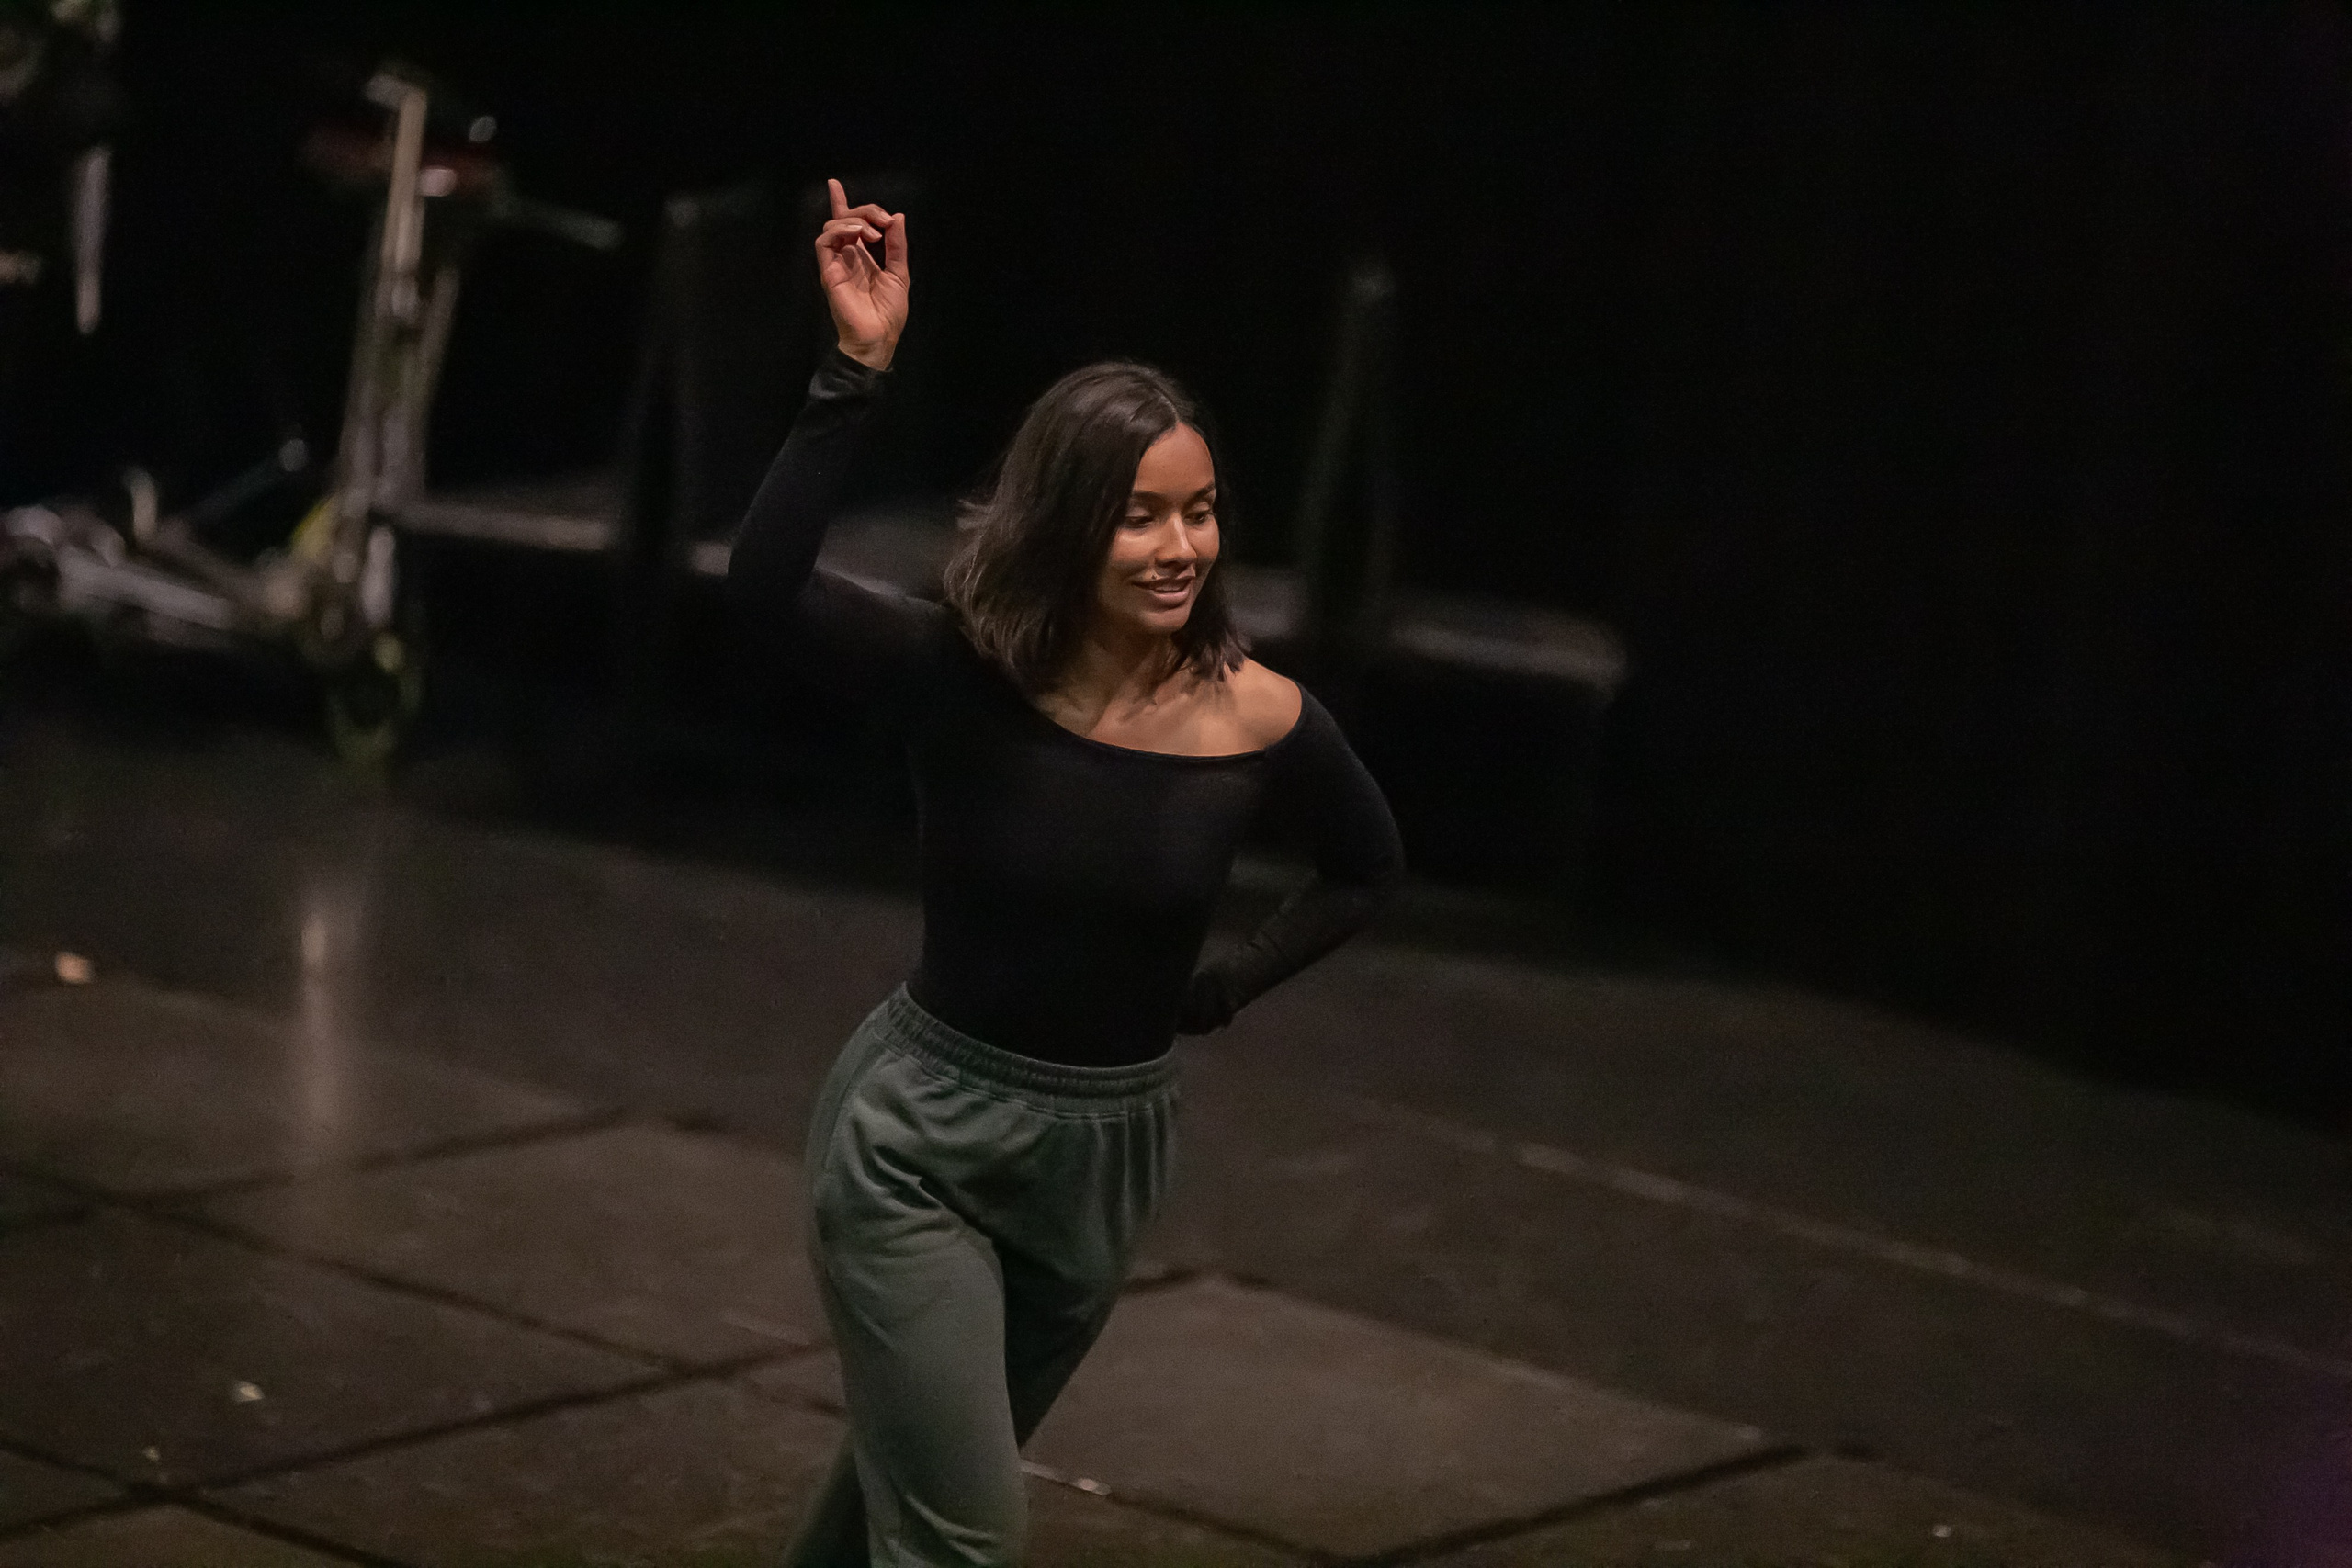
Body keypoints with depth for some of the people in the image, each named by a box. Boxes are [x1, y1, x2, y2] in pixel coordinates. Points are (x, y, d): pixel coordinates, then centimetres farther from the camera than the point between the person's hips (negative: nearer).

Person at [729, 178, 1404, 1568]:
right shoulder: (963, 679, -19)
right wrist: (860, 370, -43)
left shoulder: (1257, 720, -13)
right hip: (919, 1139, -4)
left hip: (1110, 1153, 4)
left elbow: (1370, 867, 9)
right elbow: (765, 590, -38)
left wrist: (1226, 989, -1)